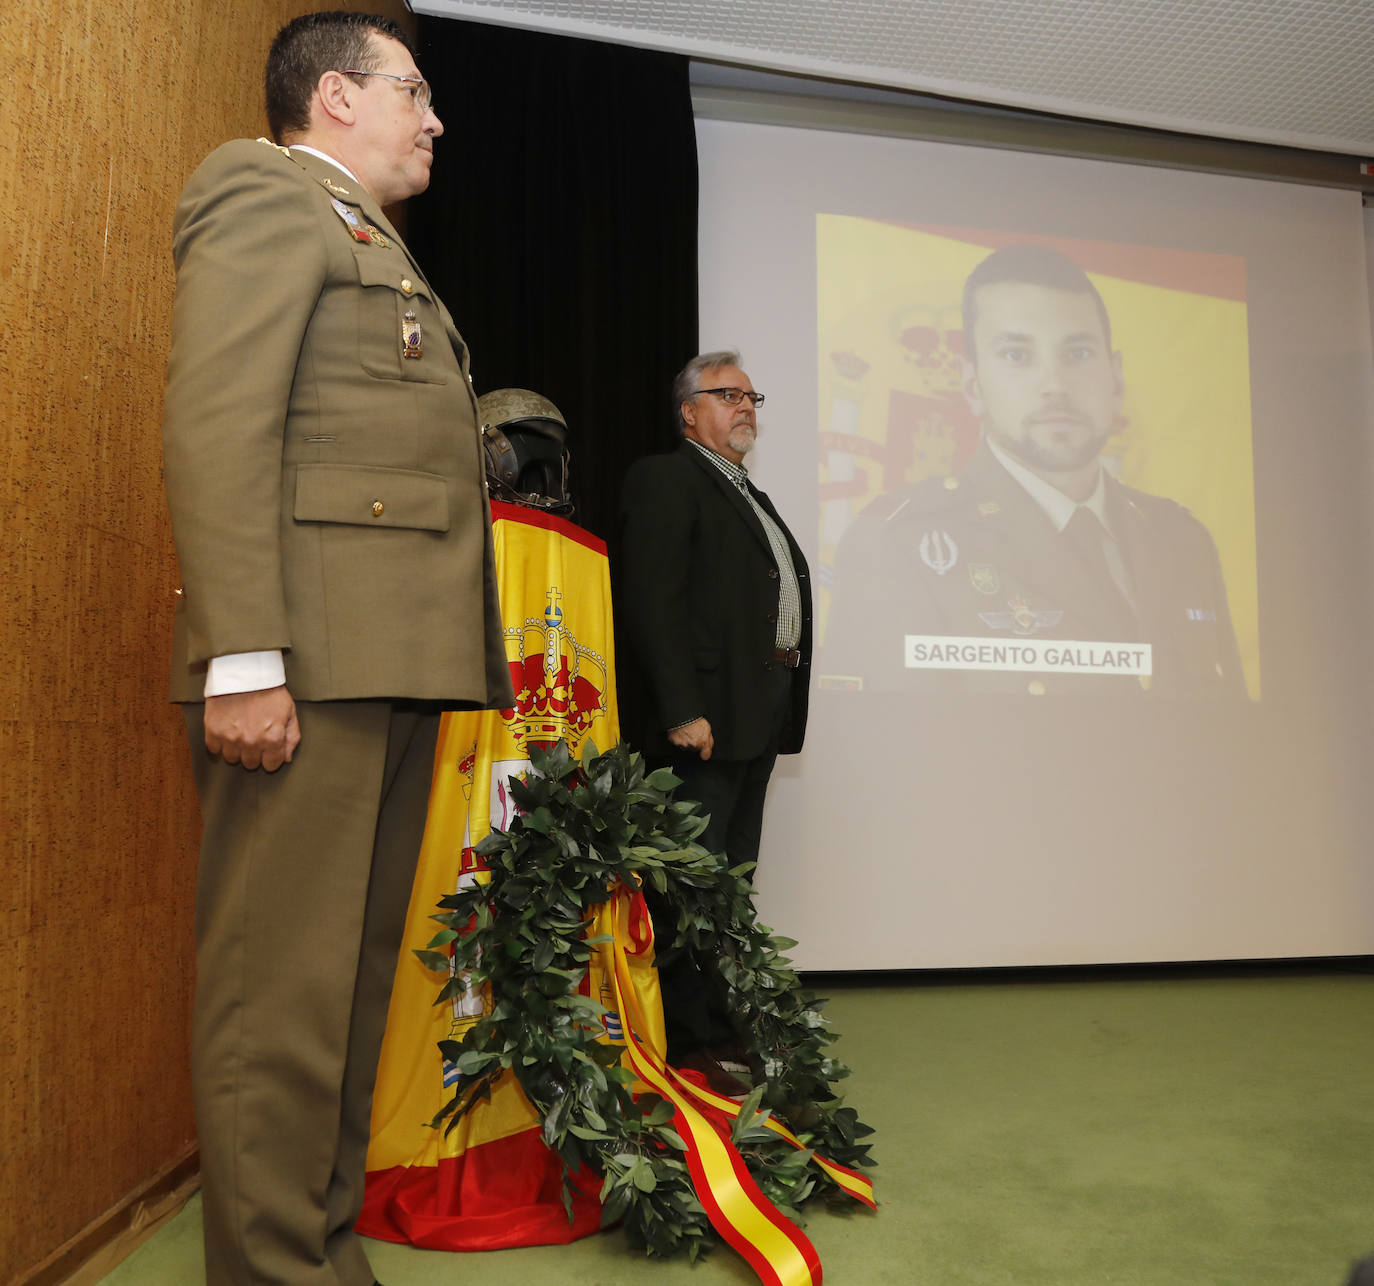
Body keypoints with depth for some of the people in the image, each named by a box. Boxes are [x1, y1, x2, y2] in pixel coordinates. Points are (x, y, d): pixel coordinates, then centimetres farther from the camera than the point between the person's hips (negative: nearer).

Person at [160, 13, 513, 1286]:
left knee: (354, 975, 12)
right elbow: (215, 425, -12)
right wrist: (242, 658, -21)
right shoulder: (265, 192, 2)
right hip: (307, 658, -9)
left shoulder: (371, 242, 28)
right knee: (285, 987, -4)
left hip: (394, 659, 9)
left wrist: (450, 661, 13)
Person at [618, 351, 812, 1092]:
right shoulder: (664, 480, -4)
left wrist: (783, 710, 11)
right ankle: (688, 1042, 4)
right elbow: (650, 601, -14)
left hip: (762, 717, 9)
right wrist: (682, 711, -21)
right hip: (706, 713, -9)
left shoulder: (752, 497, 24)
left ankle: (723, 1024, 22)